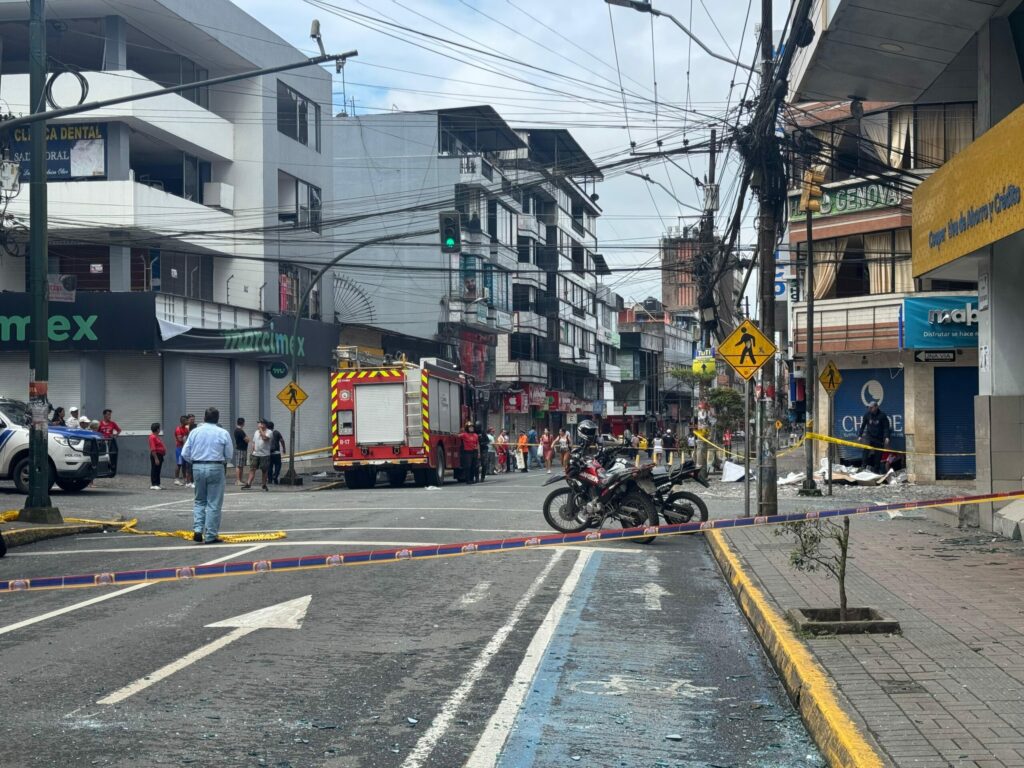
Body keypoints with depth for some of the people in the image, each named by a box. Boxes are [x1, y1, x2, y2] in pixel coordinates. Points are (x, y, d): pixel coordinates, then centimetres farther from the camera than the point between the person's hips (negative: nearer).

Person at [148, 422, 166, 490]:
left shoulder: (157, 436, 17)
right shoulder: (153, 437, -14)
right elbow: (153, 449, -20)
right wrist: (156, 458, -23)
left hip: (160, 455, 10)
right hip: (155, 455, -10)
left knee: (158, 471, 12)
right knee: (154, 470, -6)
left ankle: (157, 484, 16)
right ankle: (153, 485, -5)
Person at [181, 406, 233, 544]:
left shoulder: (194, 432, 3)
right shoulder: (223, 433, -3)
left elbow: (185, 454, 2)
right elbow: (228, 456, 1)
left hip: (198, 468, 3)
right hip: (216, 468, -3)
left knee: (200, 501, 18)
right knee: (214, 504, 4)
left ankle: (197, 530, 3)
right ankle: (210, 536, 4)